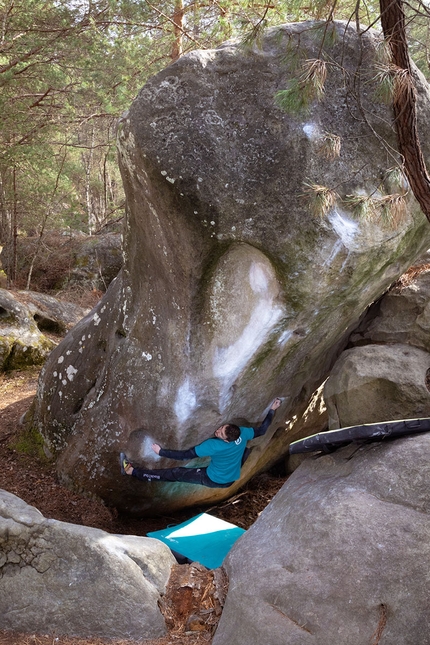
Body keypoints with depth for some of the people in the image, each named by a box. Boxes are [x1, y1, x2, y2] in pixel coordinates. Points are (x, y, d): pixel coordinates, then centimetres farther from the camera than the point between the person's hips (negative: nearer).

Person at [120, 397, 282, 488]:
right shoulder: (242, 434, -23)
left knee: (176, 473, -5)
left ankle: (132, 471, -4)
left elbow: (186, 455, -28)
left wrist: (161, 452, -21)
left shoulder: (214, 445, -34)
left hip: (213, 480, -5)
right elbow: (260, 430, -3)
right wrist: (272, 410, 5)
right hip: (232, 478, 5)